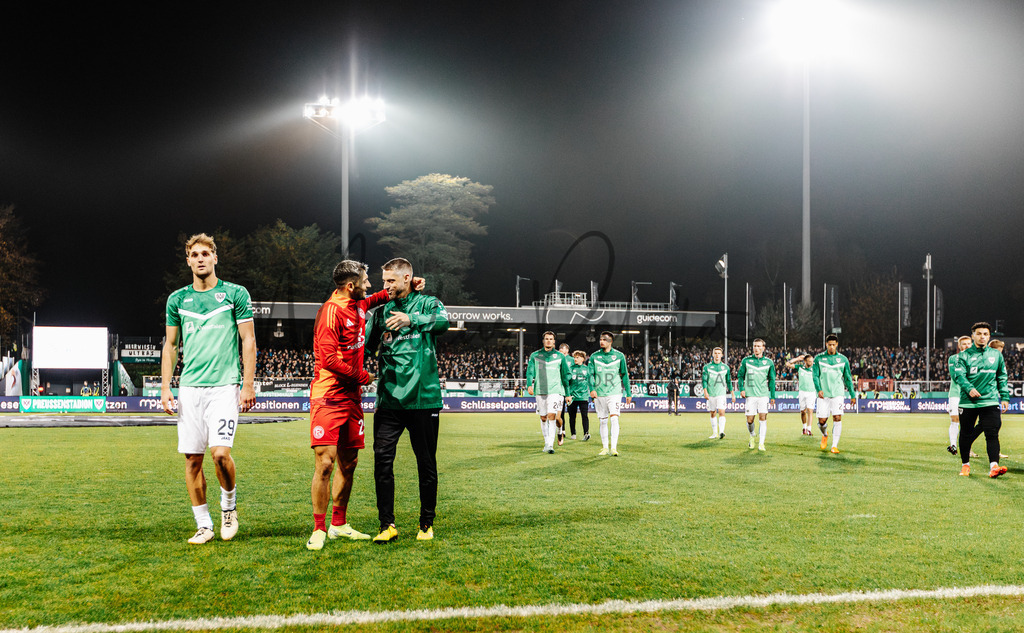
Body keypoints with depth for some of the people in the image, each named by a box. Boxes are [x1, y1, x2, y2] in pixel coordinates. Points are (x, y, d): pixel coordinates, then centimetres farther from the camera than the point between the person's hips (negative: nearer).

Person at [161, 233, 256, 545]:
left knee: (220, 452, -16)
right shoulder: (177, 299, 12)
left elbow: (248, 340, 2)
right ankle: (204, 525, 15)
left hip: (225, 385, -3)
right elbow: (170, 345, 16)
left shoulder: (235, 294, 3)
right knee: (192, 458, 3)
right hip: (189, 387, 3)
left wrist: (248, 385, -5)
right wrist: (165, 387, 7)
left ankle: (229, 506, 11)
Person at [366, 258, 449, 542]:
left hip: (422, 398, -3)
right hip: (389, 398, 3)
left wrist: (412, 319, -35)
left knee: (426, 463, 5)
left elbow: (443, 320, -19)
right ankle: (387, 524, 0)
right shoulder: (382, 310, 15)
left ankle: (427, 524, 18)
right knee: (382, 458, -7)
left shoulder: (427, 303, 3)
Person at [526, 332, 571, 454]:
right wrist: (529, 385, -16)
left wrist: (567, 394, 12)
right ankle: (547, 442, 22)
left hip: (555, 390, -2)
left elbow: (565, 376, 13)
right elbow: (530, 371, 2)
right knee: (543, 418, 7)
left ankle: (550, 445, -16)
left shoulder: (560, 356, 9)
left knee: (552, 416, -15)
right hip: (540, 390, 2)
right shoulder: (535, 355, 9)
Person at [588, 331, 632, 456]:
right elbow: (590, 374, 3)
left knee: (614, 419, -14)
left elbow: (625, 375, 10)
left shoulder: (619, 356, 4)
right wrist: (592, 389, -14)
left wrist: (628, 393, 10)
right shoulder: (594, 356, 6)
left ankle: (613, 448, -15)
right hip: (599, 393, 2)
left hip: (614, 392, -2)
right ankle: (605, 447, 16)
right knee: (603, 421, 7)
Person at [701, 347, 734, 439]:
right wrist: (705, 392, -17)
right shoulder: (707, 367, 3)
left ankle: (721, 432, -23)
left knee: (721, 412, -16)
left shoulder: (725, 367, 7)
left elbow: (729, 381, 14)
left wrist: (733, 394, 13)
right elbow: (704, 380, -3)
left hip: (721, 393, -1)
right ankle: (715, 433, 17)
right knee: (713, 414, 8)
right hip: (711, 394, 1)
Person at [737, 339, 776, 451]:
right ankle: (752, 436, 28)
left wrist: (773, 396, 7)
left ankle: (761, 443, -5)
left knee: (763, 418, -9)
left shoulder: (768, 362, 6)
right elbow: (740, 375, 11)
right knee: (750, 420, 0)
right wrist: (741, 389, -2)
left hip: (763, 394, 0)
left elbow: (772, 380, 10)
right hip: (750, 394, 0)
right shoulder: (746, 361, 5)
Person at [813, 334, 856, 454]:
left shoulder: (843, 359, 6)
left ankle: (835, 445, -4)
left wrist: (852, 395, 10)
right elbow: (815, 376, -1)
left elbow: (848, 378, 11)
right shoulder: (819, 358, 3)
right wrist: (819, 389, -17)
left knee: (837, 418, -11)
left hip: (837, 394, 0)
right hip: (823, 394, 0)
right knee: (822, 421, -2)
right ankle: (825, 434, 32)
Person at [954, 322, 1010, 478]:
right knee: (966, 434, 7)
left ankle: (994, 466, -17)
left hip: (990, 401, 1)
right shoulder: (964, 355, 3)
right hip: (968, 402, -1)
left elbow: (1002, 377, 17)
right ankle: (965, 464, 22)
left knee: (992, 434, -11)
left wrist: (1005, 397, 10)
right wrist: (969, 388, -26)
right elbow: (959, 374, -8)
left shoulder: (996, 355, 12)